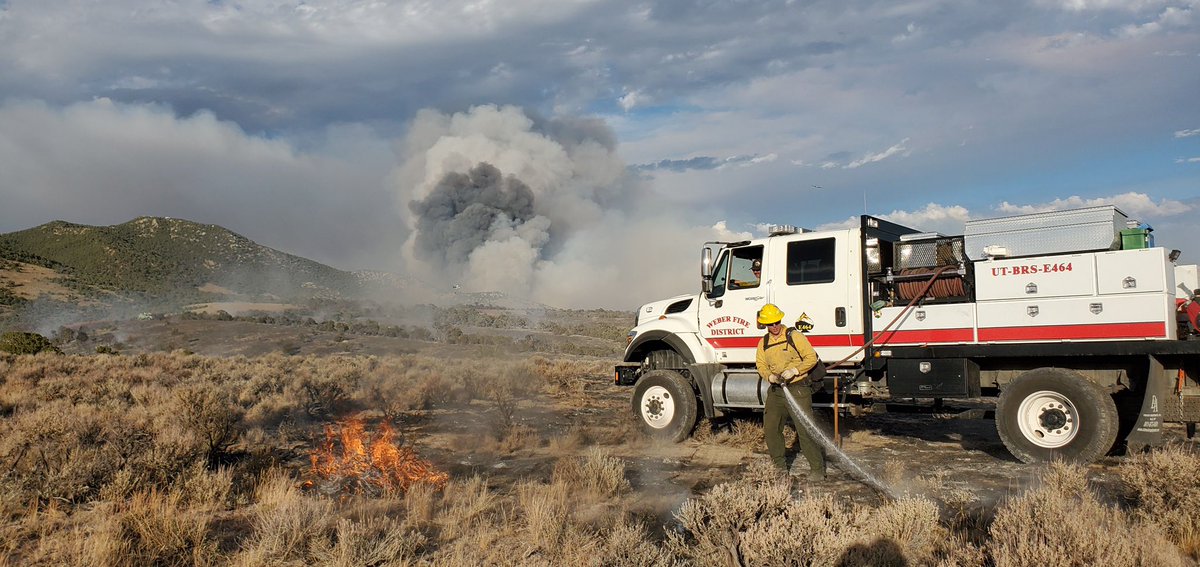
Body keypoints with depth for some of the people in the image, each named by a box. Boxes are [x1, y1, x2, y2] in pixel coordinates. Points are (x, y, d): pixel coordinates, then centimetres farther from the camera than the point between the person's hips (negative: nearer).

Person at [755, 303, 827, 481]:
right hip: (776, 391, 6)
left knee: (805, 429, -8)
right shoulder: (763, 343, 10)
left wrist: (794, 371, -18)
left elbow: (812, 357, -8)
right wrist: (770, 376, -13)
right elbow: (761, 364, 7)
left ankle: (817, 469, 1)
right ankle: (780, 467, 19)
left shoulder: (794, 337, -6)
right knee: (770, 427, 5)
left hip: (797, 388, -6)